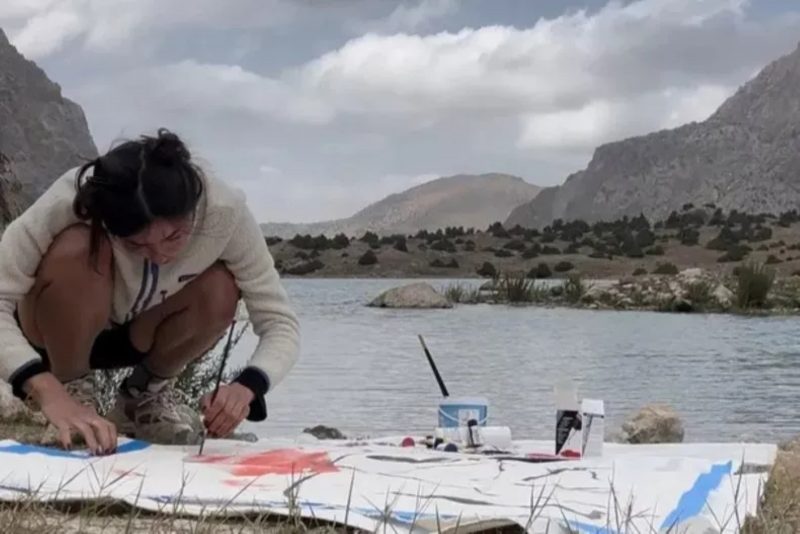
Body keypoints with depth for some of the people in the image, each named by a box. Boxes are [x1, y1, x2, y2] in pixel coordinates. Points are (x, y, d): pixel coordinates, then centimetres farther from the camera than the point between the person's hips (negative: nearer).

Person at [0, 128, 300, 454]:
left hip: (141, 335, 2)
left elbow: (281, 323, -26)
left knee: (220, 291, -29)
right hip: (65, 332, -2)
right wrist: (49, 393, -52)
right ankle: (72, 390, -9)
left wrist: (246, 386, -46)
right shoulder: (71, 201, -36)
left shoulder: (224, 211, -30)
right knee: (76, 251, -34)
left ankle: (146, 393, -1)